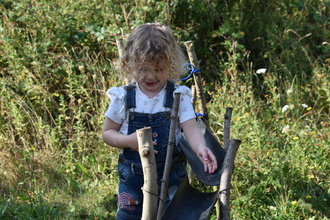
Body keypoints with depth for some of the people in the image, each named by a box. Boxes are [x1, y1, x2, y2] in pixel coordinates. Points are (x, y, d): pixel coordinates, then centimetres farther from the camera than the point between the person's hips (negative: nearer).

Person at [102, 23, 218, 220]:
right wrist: (129, 141, -17)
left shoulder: (179, 96, -7)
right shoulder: (123, 98, -4)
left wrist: (200, 148, -40)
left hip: (171, 177, -1)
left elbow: (191, 128, -18)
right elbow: (107, 132, 4)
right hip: (133, 179, 1)